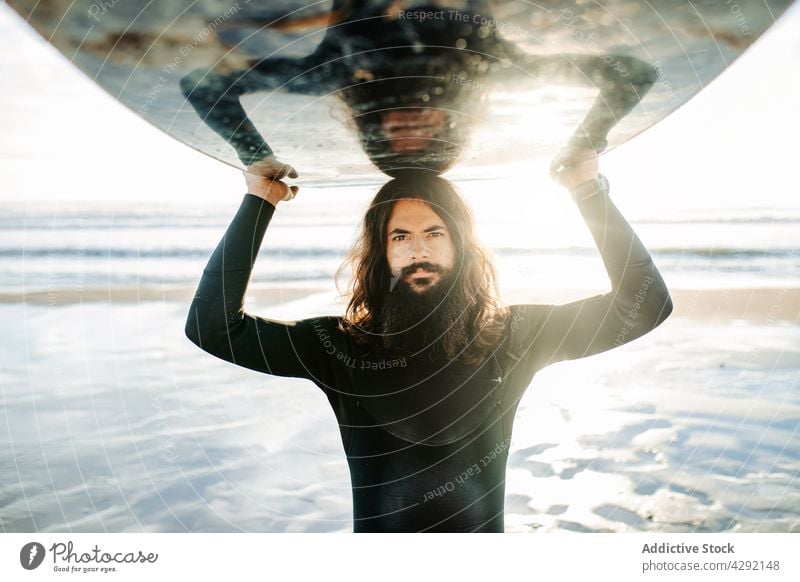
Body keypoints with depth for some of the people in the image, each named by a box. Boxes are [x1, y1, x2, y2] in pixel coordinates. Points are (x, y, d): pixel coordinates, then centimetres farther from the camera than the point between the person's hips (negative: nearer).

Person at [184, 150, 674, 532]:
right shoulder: (342, 346, -6)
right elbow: (214, 326, -10)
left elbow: (644, 303, -4)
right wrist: (260, 203, -11)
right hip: (377, 528, 0)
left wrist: (589, 190, -9)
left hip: (484, 559, 0)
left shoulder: (511, 336, -4)